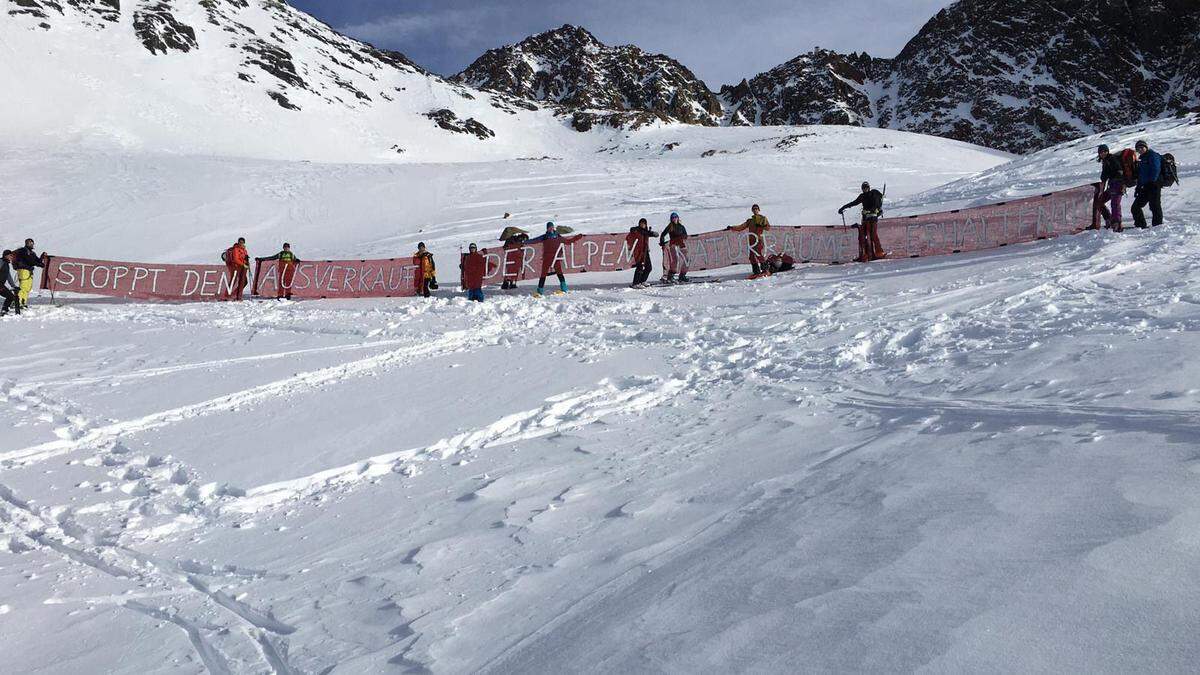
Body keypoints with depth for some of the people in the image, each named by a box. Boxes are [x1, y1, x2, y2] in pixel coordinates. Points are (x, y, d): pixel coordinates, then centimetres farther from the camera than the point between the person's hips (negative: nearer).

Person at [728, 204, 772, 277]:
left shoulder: (763, 218, 11)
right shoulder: (750, 220, 22)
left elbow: (768, 227, 1)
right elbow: (741, 227, 19)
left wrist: (761, 225, -15)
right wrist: (732, 228, 9)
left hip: (759, 239, -5)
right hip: (752, 240, 5)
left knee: (759, 255, -17)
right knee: (752, 256, -2)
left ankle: (765, 270, -9)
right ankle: (756, 272, 2)